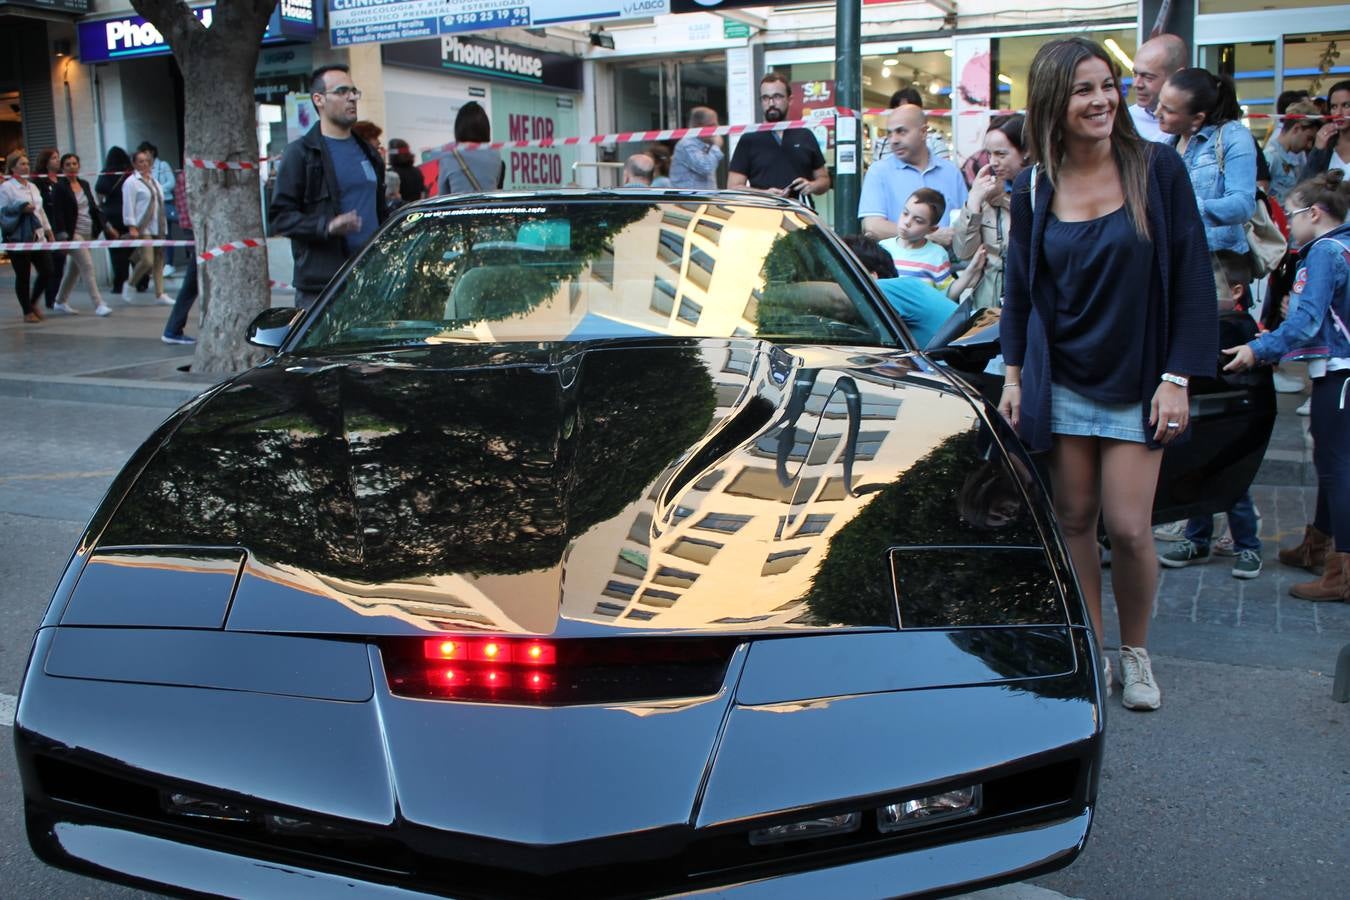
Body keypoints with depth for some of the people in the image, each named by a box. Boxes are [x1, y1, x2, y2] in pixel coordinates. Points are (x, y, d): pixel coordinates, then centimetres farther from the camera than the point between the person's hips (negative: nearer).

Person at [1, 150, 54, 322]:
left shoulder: (32, 187, 17)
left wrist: (48, 230, 17)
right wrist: (22, 209, -18)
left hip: (36, 237, 6)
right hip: (17, 239, -6)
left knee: (46, 271, 1)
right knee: (23, 276, 0)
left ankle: (34, 302, 23)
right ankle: (28, 312, 10)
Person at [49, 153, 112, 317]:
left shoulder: (84, 184, 14)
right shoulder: (59, 188, -5)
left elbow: (94, 207, 17)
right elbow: (57, 213, -10)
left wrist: (103, 226, 8)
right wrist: (62, 234, -20)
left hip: (88, 233, 7)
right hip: (73, 234, -7)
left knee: (74, 269, 14)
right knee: (87, 266, -14)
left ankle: (60, 302, 27)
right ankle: (98, 305, -16)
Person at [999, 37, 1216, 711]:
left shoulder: (1157, 168, -6)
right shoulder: (1034, 189, 1)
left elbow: (1192, 279, -5)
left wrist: (1177, 378, -9)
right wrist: (1013, 374, 5)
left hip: (1137, 380, -2)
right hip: (1061, 382, 2)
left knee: (1128, 528, -5)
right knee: (1074, 519, 6)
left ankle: (1134, 652, 19)